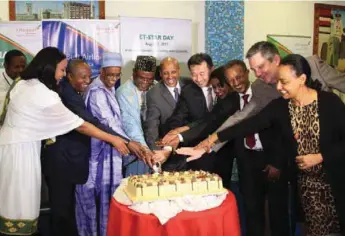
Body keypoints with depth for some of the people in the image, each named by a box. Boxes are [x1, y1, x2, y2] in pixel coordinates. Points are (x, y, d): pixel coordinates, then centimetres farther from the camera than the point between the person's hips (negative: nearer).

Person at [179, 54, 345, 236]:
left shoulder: (330, 101, -12)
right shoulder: (279, 106, -5)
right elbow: (250, 124, -13)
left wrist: (320, 157, -17)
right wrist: (214, 138, -21)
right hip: (304, 180, 2)